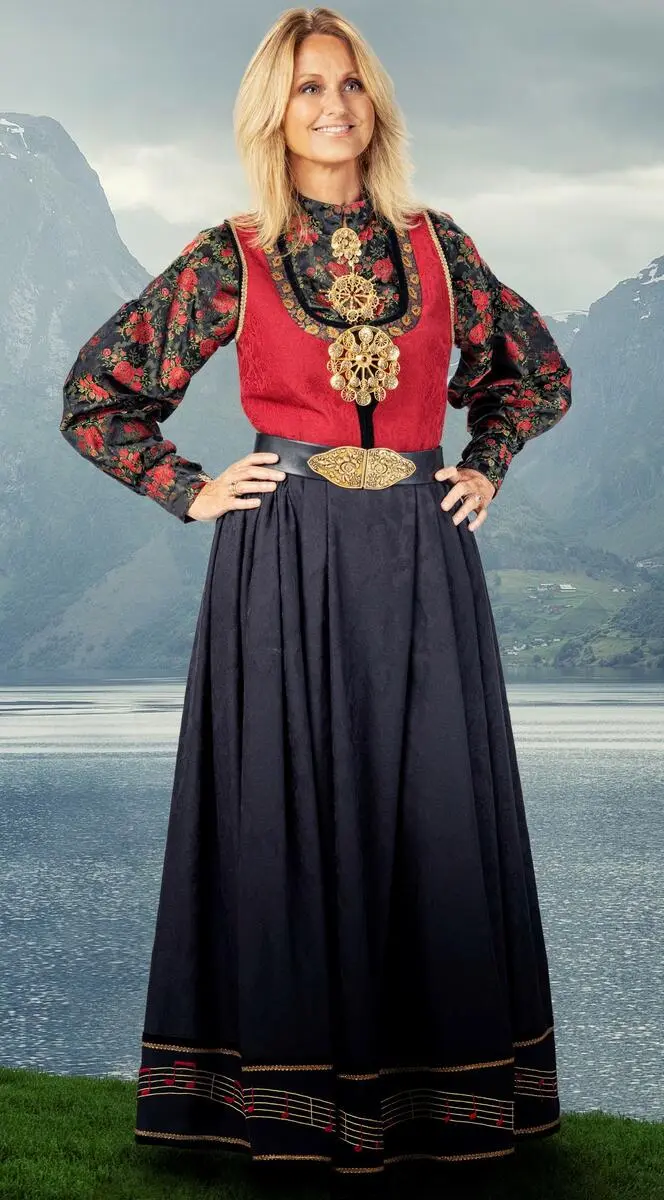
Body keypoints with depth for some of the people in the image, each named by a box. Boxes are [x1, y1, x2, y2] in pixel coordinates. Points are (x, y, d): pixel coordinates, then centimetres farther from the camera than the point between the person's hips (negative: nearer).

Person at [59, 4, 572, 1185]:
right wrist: (191, 491, 1)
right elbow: (94, 392, 6)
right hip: (286, 560, -2)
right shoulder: (230, 257, 1)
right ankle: (295, 1088, 13)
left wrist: (486, 469, 11)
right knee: (294, 809, 1)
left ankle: (445, 1075, 17)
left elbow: (536, 370, 22)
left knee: (433, 807, 4)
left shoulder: (434, 243, 8)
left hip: (422, 556, 2)